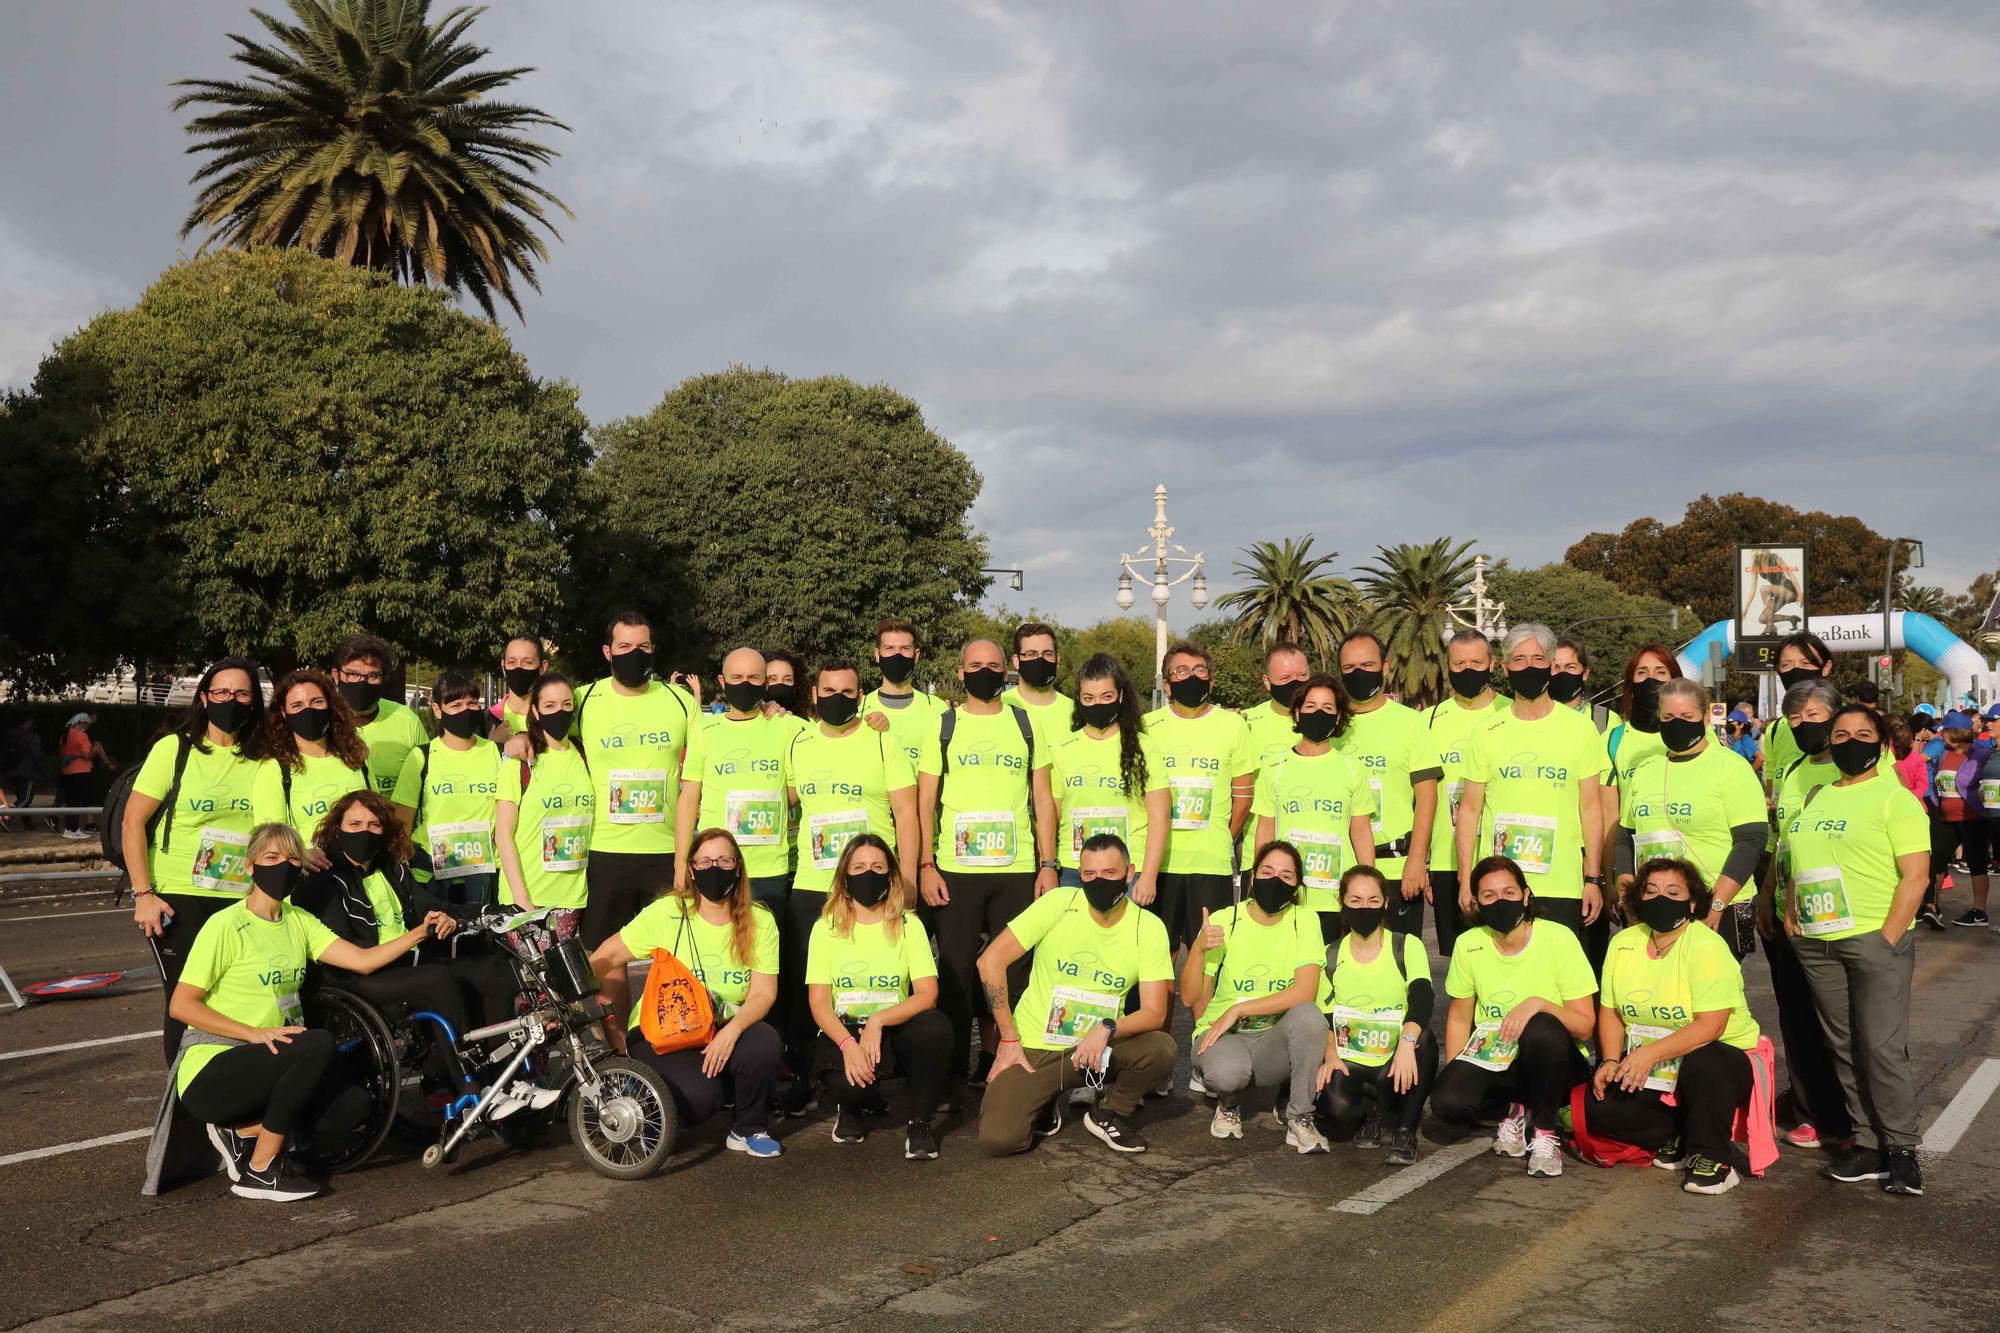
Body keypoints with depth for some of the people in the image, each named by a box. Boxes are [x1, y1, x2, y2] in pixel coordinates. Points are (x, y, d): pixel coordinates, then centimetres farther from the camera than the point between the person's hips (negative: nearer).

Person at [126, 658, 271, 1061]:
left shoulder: (262, 760, 6)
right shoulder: (174, 748, -2)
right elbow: (133, 822, -3)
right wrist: (143, 893, -9)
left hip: (241, 901, 2)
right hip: (178, 900, -2)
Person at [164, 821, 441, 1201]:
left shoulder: (299, 922, 9)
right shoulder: (226, 925, -11)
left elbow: (363, 960, 0)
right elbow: (180, 1005, -14)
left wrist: (420, 932, -14)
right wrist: (255, 1032, -23)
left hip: (266, 1064, 7)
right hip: (210, 1074, -6)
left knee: (352, 1105, -14)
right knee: (318, 1044, -30)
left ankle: (244, 1130, 5)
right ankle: (260, 1172, -16)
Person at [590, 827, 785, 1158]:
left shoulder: (760, 921, -3)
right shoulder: (667, 912, -9)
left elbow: (764, 992, -10)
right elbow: (604, 961, -5)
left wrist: (732, 1030, -29)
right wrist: (615, 1031, -5)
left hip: (723, 1029, 2)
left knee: (765, 1042, -30)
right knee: (698, 1095, -30)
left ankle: (748, 1130, -2)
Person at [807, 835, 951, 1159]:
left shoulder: (908, 925, 1)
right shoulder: (826, 928, 0)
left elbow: (927, 994, -10)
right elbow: (819, 1003, -7)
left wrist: (878, 1021, -26)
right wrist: (848, 1044, -26)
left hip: (893, 1032, 1)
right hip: (843, 1033, -1)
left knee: (936, 1026, -32)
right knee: (846, 1082, -35)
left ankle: (918, 1121, -8)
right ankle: (849, 1109, 7)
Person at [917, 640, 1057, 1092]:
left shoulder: (1025, 724, 10)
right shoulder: (943, 727, 7)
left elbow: (1043, 799, 9)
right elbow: (924, 803, 5)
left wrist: (1048, 864, 1)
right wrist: (925, 865, -5)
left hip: (1018, 869, 1)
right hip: (955, 870, -1)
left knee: (1014, 970, 3)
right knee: (955, 971, 2)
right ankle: (953, 1067, 11)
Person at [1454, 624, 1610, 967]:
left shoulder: (1580, 728, 4)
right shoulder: (1486, 732, 6)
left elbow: (1590, 807, 5)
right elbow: (1470, 808, 8)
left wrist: (1593, 878, 0)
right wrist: (1466, 878, 1)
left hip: (1563, 887, -1)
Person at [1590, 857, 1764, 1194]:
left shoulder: (1707, 947, -18)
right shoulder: (1623, 943, 2)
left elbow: (1710, 1026, -26)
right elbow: (1609, 1010, 5)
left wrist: (1650, 1053, -34)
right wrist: (1611, 1061, -12)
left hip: (1720, 1059, -5)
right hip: (1648, 1071, 5)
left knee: (1700, 1063, -39)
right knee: (1599, 1109, -17)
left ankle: (1711, 1158, -16)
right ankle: (1679, 1141, 6)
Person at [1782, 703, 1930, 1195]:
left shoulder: (1896, 799, -4)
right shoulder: (1816, 798, 16)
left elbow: (1916, 875, -10)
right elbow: (1800, 864, 23)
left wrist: (1888, 938, -15)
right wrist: (1792, 915, 10)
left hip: (1875, 939, -6)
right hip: (1817, 943, 6)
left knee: (1882, 1048, -6)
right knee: (1844, 1047, 8)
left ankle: (1901, 1149, 7)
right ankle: (1868, 1144, 17)